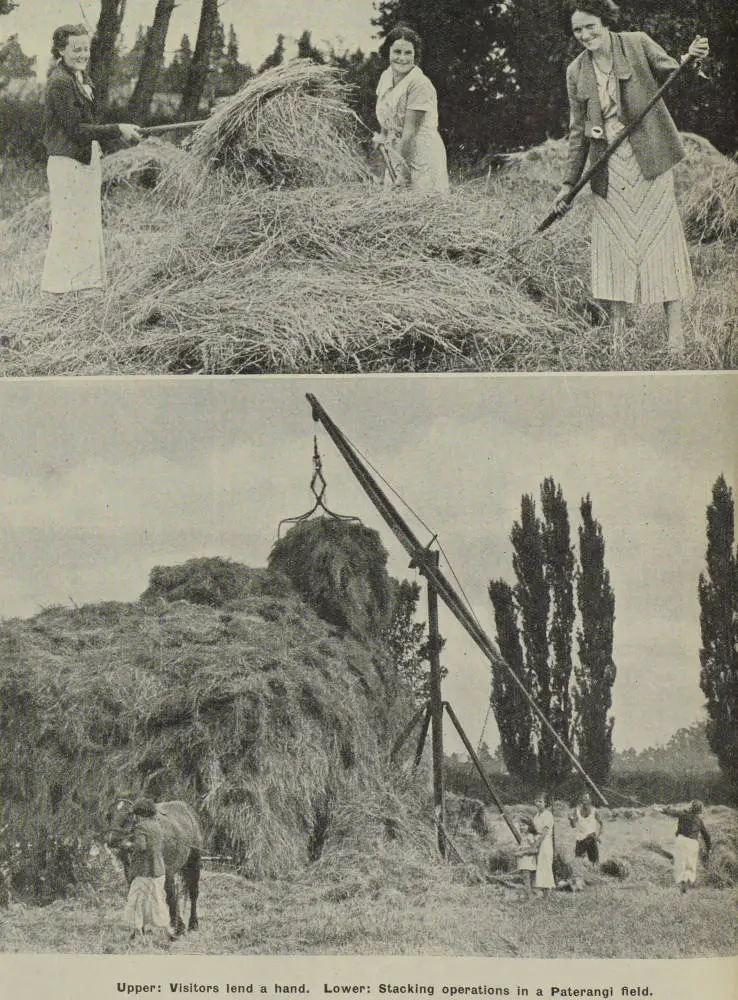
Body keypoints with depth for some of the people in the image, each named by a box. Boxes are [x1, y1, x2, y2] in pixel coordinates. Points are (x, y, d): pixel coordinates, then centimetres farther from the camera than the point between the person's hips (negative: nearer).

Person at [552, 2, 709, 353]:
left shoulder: (638, 44, 0)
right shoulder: (576, 72, 8)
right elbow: (578, 131, 12)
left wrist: (691, 59, -19)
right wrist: (569, 183, 9)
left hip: (648, 158, -3)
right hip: (608, 167, 3)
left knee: (661, 238, -3)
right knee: (613, 243, 2)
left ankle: (675, 334, 2)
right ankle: (617, 334, 10)